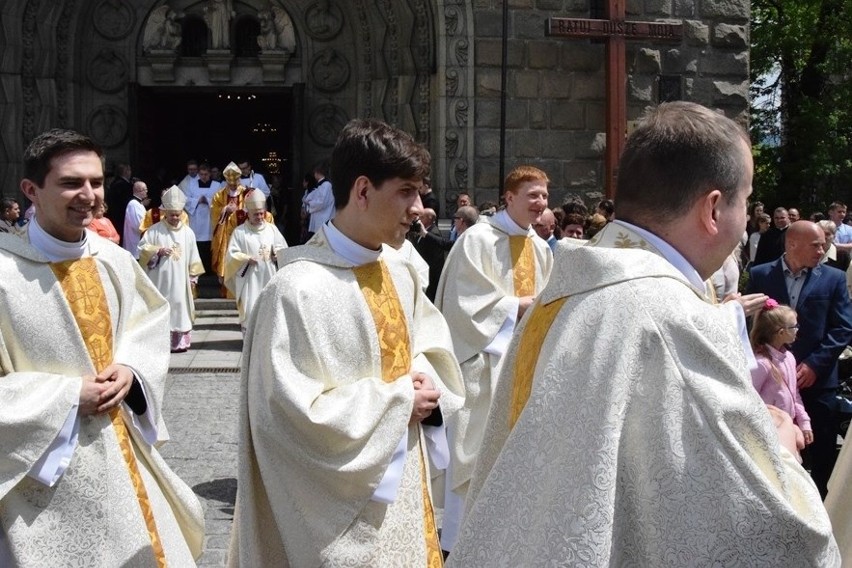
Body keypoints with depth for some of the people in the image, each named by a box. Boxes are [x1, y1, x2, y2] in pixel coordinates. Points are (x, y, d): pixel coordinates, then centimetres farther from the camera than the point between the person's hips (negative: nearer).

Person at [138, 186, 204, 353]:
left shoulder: (188, 232, 4)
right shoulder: (154, 230, -3)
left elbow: (193, 257, 9)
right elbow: (142, 249, -4)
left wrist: (193, 276, 7)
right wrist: (158, 251, -18)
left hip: (180, 281, 2)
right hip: (160, 280, -2)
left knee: (180, 308, 4)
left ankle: (180, 342, 12)